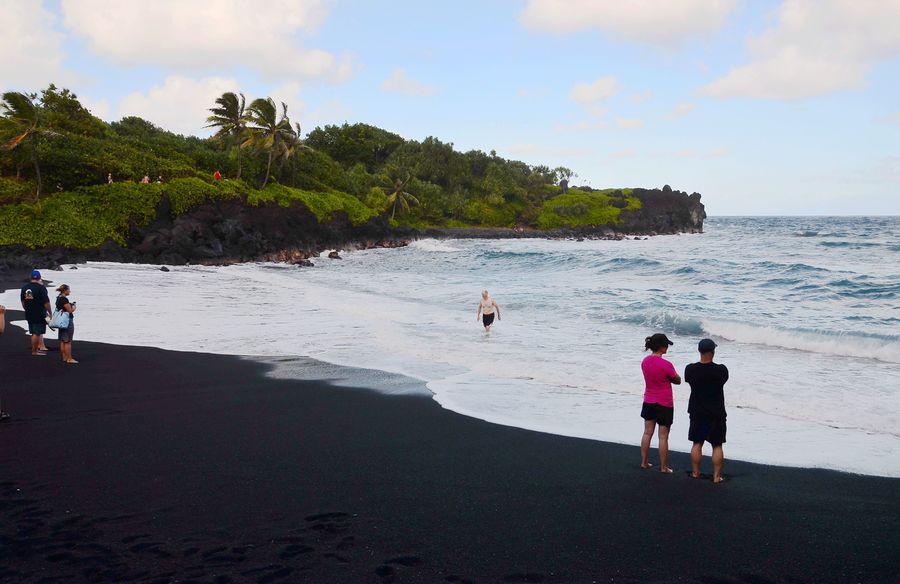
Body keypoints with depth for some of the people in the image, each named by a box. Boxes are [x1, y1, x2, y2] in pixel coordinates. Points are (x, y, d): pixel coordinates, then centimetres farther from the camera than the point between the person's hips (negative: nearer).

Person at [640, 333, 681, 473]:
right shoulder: (666, 365, -22)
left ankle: (644, 462, 22)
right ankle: (663, 467, 10)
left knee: (647, 433, 15)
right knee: (663, 437, 3)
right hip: (664, 405, -6)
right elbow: (678, 381, -8)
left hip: (648, 402, 6)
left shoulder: (645, 361, -2)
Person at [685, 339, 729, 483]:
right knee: (717, 445, 7)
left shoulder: (690, 369, -10)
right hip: (716, 413, -2)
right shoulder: (721, 370, -15)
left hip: (697, 412, 2)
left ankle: (695, 473, 19)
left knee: (697, 444, 12)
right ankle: (717, 476, 9)